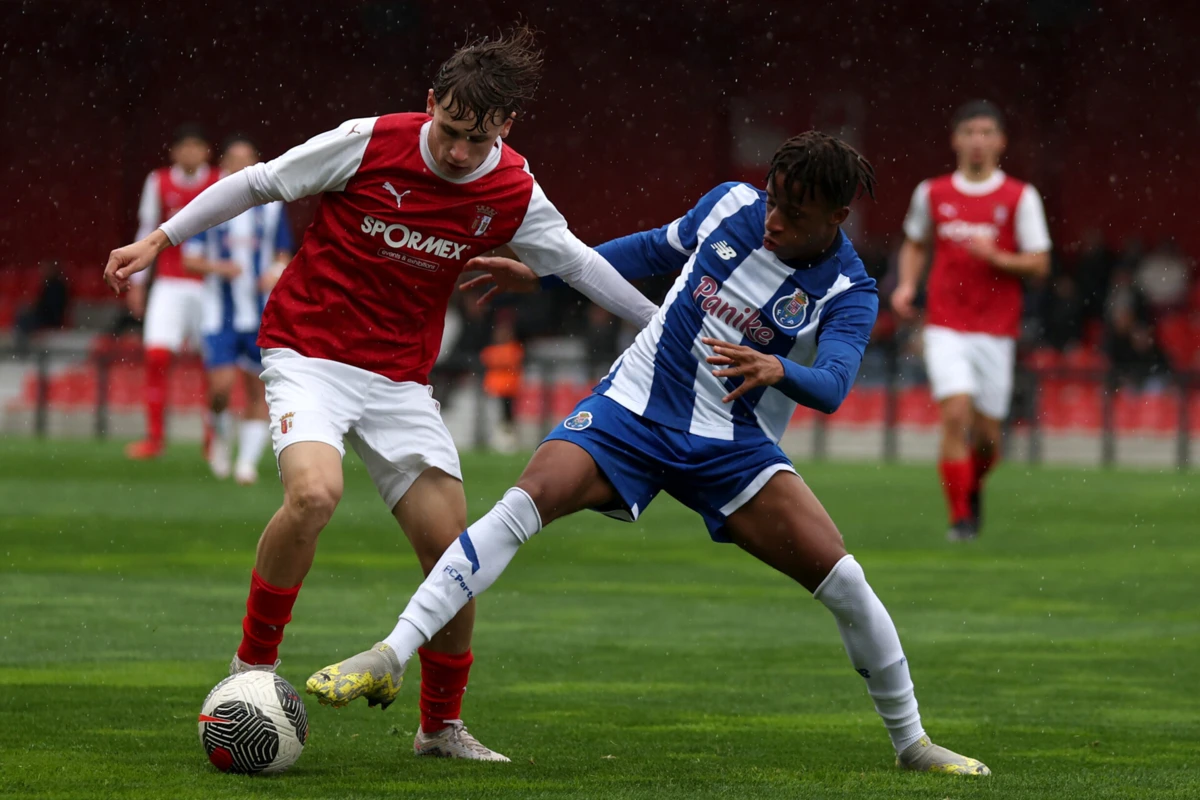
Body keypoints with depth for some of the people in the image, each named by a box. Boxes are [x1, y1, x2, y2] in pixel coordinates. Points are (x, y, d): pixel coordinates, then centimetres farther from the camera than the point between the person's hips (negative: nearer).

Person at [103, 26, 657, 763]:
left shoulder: (513, 194, -4)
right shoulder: (372, 144, -15)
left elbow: (577, 261, 13)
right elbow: (260, 182, -3)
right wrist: (161, 240, 0)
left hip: (401, 380, 4)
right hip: (309, 352, -4)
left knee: (453, 550, -2)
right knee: (315, 493, -32)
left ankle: (442, 725, 19)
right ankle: (252, 666, -12)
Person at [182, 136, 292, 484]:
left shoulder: (271, 206, 6)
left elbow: (284, 256, 14)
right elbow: (190, 259, 0)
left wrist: (276, 273, -9)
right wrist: (218, 267, -19)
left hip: (262, 313, 2)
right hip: (220, 310, -2)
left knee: (259, 389, 0)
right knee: (222, 385, -12)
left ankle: (248, 459, 9)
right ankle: (220, 437, 17)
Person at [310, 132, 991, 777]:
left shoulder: (849, 294, -10)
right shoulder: (733, 205, -1)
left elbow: (833, 385, -27)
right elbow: (657, 250, 17)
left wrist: (777, 369, -49)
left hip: (731, 446, -1)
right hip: (632, 408, 1)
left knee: (844, 581, -13)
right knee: (524, 502, -25)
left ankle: (911, 742, 9)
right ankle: (392, 655, -28)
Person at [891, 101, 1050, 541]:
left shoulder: (1021, 197, -1)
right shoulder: (932, 193, 5)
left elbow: (1039, 264, -2)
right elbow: (915, 244, 22)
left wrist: (996, 257, -18)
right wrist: (906, 284, 4)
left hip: (996, 331, 0)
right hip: (946, 327, 0)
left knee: (987, 432, 5)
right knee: (956, 414, -17)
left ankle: (973, 488, 37)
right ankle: (960, 517, -9)